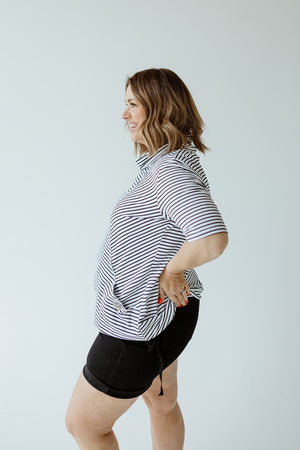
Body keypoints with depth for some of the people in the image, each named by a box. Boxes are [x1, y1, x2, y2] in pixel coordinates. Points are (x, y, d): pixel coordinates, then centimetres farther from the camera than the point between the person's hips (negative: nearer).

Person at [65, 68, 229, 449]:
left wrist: (172, 269, -25)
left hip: (140, 321, -10)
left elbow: (213, 238, -42)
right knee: (161, 403, 28)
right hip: (166, 310, 10)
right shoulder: (169, 160, 5)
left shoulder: (171, 170, -27)